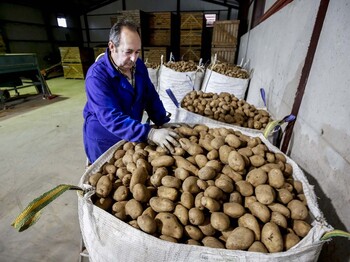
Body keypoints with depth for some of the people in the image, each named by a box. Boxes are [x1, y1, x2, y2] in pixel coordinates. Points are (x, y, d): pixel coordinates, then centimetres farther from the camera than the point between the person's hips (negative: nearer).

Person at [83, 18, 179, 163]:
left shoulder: (138, 65, -7)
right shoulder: (97, 75, -27)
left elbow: (151, 97, -1)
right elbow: (111, 118, -36)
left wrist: (164, 124, -13)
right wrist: (150, 133, -46)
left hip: (132, 137, 6)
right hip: (103, 141, -5)